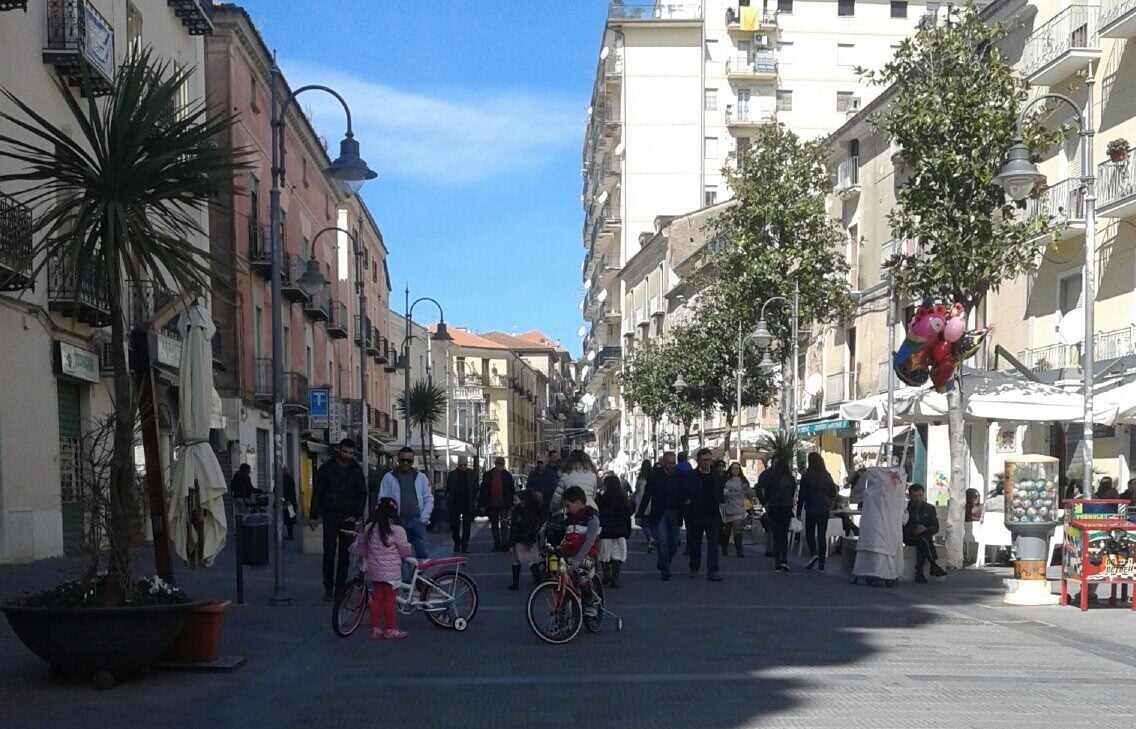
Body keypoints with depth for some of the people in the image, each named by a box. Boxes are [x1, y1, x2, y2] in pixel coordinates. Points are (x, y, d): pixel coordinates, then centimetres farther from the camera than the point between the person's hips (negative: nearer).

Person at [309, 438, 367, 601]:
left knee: (344, 554, 4)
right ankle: (328, 588, -2)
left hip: (348, 518, 2)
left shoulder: (357, 470, 6)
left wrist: (356, 515, -3)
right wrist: (313, 515, -3)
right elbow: (317, 493, 2)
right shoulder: (326, 468, 0)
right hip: (330, 515, -2)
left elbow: (362, 494, 8)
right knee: (329, 552, -7)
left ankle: (340, 588, 10)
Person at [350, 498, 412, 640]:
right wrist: (410, 548, 16)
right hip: (390, 571, -5)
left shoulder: (368, 529, 2)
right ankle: (390, 629, 10)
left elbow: (357, 549, 9)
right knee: (389, 599, 3)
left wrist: (367, 555, 27)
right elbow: (405, 551, -5)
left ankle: (375, 628, 16)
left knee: (377, 598, 12)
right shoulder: (397, 531, -13)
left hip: (374, 571, 5)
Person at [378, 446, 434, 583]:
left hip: (416, 521, 0)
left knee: (424, 553, -13)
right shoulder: (389, 477, 6)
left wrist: (423, 518, -1)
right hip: (398, 522, 0)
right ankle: (406, 581, 10)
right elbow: (382, 500, 4)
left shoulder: (420, 477, 11)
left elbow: (429, 499, 10)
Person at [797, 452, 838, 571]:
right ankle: (821, 563, 7)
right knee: (822, 535, 7)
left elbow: (802, 495, -7)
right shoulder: (827, 476, 1)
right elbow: (834, 493, 5)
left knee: (809, 533, 11)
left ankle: (813, 553, -15)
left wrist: (799, 511, -1)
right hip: (825, 509, 3)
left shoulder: (806, 476, -9)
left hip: (811, 509, -3)